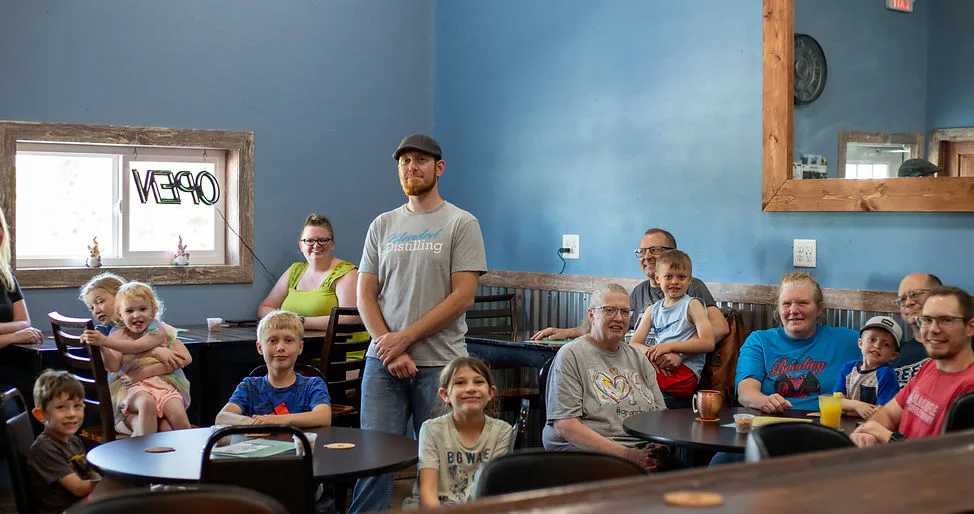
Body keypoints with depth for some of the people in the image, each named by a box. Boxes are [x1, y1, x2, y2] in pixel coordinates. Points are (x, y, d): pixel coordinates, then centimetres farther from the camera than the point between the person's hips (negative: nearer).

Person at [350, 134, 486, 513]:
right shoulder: (382, 225, 12)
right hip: (383, 359, 3)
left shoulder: (461, 224, 0)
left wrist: (404, 338, -12)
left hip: (440, 363, -3)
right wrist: (390, 350, -6)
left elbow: (462, 297, -9)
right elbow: (365, 296, 9)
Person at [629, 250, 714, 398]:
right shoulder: (652, 310, 19)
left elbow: (708, 343, -7)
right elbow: (634, 343, 10)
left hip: (686, 371, -5)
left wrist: (670, 346, -14)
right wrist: (650, 353, -13)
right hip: (660, 368, 5)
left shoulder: (692, 305, 5)